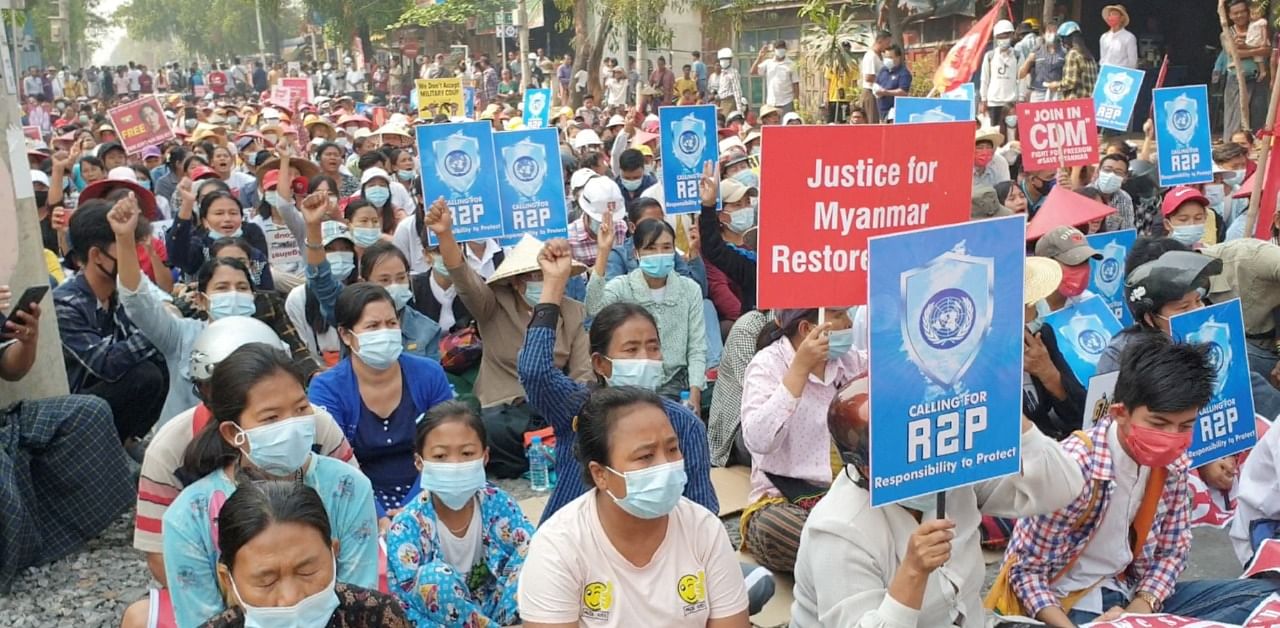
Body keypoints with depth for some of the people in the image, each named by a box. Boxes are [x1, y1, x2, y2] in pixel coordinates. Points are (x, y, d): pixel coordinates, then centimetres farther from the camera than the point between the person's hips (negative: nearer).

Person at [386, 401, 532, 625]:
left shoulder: (497, 504, -10)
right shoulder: (407, 526, -18)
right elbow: (405, 611, -20)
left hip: (493, 607, 2)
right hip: (441, 618, -2)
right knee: (435, 576, -32)